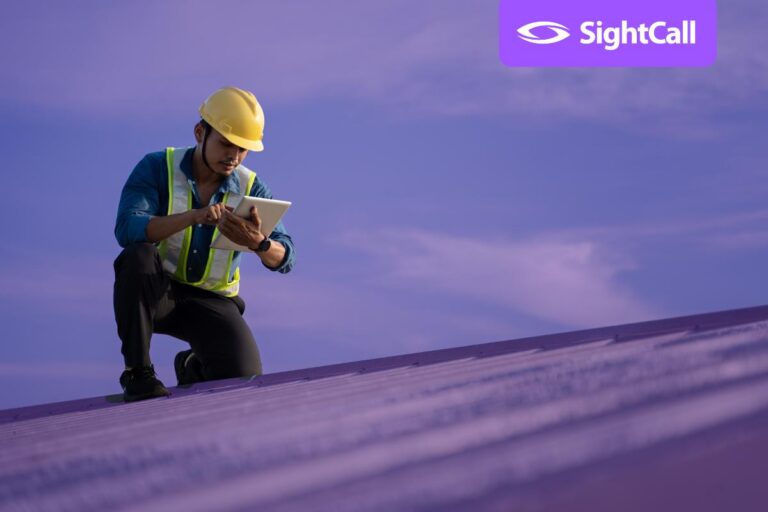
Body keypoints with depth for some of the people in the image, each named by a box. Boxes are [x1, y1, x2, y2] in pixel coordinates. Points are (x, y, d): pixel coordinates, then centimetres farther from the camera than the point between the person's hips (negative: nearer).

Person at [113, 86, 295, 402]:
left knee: (243, 378, -20)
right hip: (156, 293, -2)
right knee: (138, 256, -35)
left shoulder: (251, 188, -3)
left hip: (212, 301, 3)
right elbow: (127, 229, -28)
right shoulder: (157, 168, -11)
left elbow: (285, 259, -13)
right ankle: (137, 372, -25)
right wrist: (193, 216, -43)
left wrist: (258, 243, -38)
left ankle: (194, 367, 18)